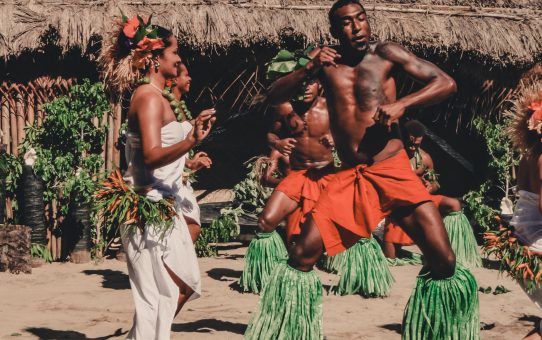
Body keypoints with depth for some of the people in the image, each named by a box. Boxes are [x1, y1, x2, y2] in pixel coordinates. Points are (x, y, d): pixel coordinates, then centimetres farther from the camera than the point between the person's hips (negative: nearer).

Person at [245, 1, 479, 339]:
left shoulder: (385, 54, 1)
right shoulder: (327, 61, 10)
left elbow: (446, 83, -4)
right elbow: (274, 95, 6)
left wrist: (402, 104, -19)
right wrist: (308, 70, -11)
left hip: (392, 169, -2)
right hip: (348, 176, 3)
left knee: (444, 263, -11)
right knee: (301, 257, -6)